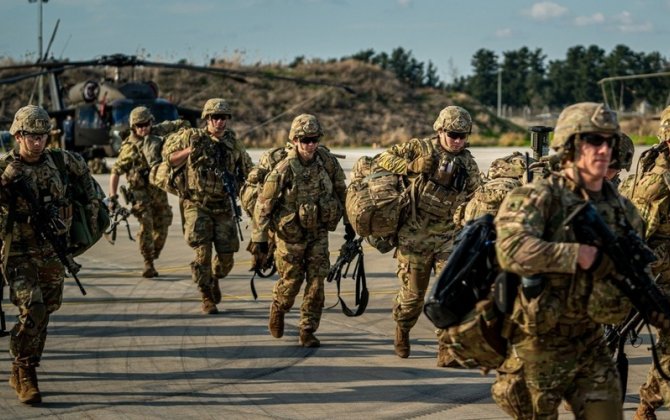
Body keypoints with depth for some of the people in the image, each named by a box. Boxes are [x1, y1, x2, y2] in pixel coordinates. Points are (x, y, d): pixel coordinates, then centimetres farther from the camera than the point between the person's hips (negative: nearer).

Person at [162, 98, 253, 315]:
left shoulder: (233, 142, 5)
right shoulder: (191, 137, -4)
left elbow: (248, 170, 18)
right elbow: (168, 155, 3)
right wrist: (189, 151, -14)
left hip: (223, 207, 3)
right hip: (197, 205, -3)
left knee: (226, 256, 3)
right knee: (203, 253, -11)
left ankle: (215, 279, 35)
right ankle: (207, 298, 3)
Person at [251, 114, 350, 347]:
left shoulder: (328, 163, -8)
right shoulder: (283, 170, -19)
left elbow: (341, 192, 9)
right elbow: (263, 204, -13)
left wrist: (349, 222, 12)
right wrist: (259, 238, -12)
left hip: (318, 232, 3)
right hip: (291, 234, -3)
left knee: (316, 282, -2)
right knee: (291, 280, 8)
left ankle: (308, 331, 7)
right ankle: (278, 309, 40)